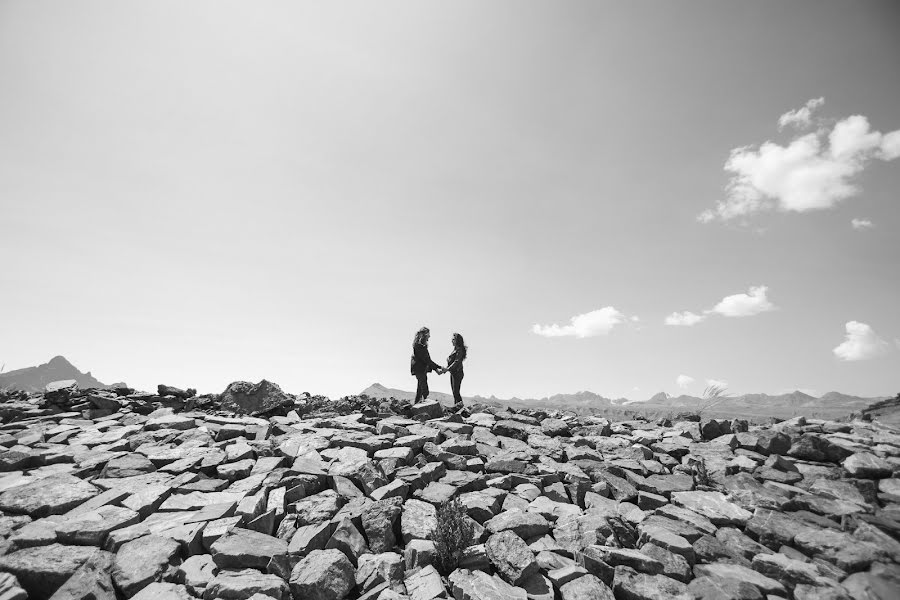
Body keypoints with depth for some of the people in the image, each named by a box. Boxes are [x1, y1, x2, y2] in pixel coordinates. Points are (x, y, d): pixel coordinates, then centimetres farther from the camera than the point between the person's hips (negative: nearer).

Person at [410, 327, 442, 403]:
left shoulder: (422, 344, 13)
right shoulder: (419, 345, -18)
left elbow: (427, 359, 13)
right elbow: (426, 359, -21)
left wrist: (436, 369, 4)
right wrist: (439, 367, -20)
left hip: (422, 369, 10)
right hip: (419, 369, -10)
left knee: (420, 389, 15)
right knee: (424, 390, -10)